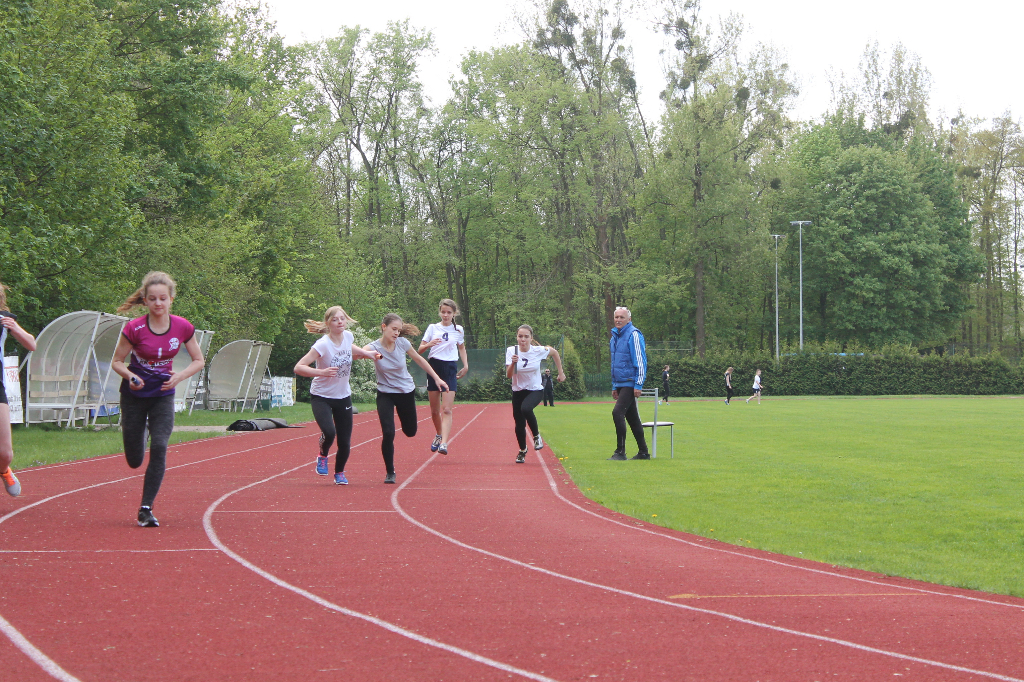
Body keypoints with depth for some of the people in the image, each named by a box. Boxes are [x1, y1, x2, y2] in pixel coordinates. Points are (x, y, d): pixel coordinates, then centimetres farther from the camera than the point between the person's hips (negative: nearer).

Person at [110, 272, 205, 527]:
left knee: (159, 448, -18)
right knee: (135, 461, 7)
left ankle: (146, 509, -8)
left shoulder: (183, 327, -12)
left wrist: (179, 376, -18)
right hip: (134, 395, -1)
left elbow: (199, 360, 0)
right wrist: (130, 376, -27)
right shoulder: (134, 329, -18)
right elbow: (117, 362, -7)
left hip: (163, 395, 1)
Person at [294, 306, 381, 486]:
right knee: (329, 431, -29)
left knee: (345, 442, 2)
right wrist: (322, 372, -40)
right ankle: (322, 457, 6)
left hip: (343, 397, 5)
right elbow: (298, 367, -27)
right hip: (321, 397, -5)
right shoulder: (323, 345, -24)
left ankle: (339, 473, 32)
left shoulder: (347, 336, -6)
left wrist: (367, 353, 5)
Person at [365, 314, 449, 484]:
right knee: (388, 433, -17)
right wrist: (370, 354, -66)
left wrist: (436, 378, 5)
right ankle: (389, 472, 3)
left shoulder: (402, 342, -13)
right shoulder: (375, 347, -20)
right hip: (385, 394, -3)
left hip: (406, 392, 3)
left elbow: (419, 359, 4)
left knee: (410, 432, 15)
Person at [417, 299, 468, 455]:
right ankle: (438, 435, 33)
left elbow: (462, 348, 23)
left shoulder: (458, 330, 7)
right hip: (434, 366, 1)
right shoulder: (433, 328, 5)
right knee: (434, 410, 8)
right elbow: (419, 349, 4)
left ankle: (444, 443, -23)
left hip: (450, 369, -1)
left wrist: (465, 366, 11)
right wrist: (429, 344, -17)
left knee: (446, 410, -14)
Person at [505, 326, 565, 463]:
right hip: (518, 391, 2)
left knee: (526, 408, -33)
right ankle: (522, 450, 31)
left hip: (535, 390, -2)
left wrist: (560, 373, 13)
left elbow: (554, 352, 9)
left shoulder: (539, 351, -12)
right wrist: (513, 363, -34)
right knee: (519, 424, 3)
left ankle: (536, 435, -9)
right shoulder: (511, 351, -10)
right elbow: (509, 375, -15)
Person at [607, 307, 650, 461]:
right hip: (620, 384, 9)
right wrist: (614, 387, 22)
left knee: (618, 413, -18)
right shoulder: (615, 337, 16)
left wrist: (638, 385, -18)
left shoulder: (633, 335, -10)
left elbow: (640, 361, -14)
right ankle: (643, 452, 16)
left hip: (630, 383, -9)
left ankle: (620, 452, -15)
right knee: (632, 418, 11)